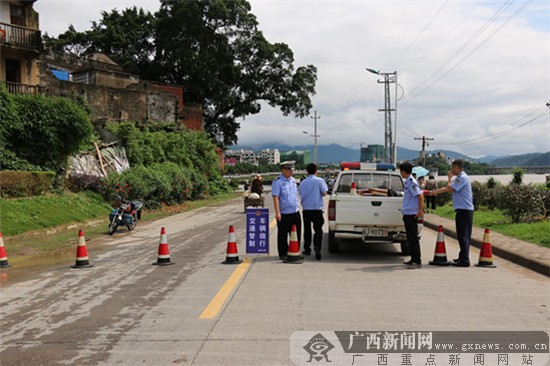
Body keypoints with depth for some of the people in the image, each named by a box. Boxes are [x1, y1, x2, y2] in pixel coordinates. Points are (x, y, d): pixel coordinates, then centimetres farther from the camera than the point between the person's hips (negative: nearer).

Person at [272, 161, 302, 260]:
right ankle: (283, 254, 16)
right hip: (284, 214, -7)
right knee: (283, 236, 4)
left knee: (296, 234, 12)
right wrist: (277, 213, -23)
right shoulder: (277, 182, -12)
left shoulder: (293, 180, 11)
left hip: (295, 213, 7)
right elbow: (275, 197, -17)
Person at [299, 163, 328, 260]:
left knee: (307, 230, 14)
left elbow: (301, 195, 10)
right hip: (317, 209, -3)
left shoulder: (303, 182, 6)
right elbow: (324, 193, -8)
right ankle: (317, 248, -19)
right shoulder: (319, 180, -5)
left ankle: (307, 249, 22)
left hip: (306, 209, 3)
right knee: (318, 230, -1)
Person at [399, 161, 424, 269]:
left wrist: (420, 211, -22)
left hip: (412, 214, -10)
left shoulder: (411, 182, -15)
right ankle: (413, 259, 21)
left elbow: (420, 196, -21)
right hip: (407, 213, 10)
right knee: (410, 238, 14)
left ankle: (417, 261, -3)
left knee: (413, 238, -7)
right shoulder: (407, 181, 14)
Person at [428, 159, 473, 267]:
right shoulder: (460, 177, 17)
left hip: (464, 210, -10)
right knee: (463, 235, 14)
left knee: (463, 236, -7)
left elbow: (449, 188, -19)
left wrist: (449, 177, -4)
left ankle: (464, 260, -5)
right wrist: (435, 191, 24)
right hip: (464, 210, 10)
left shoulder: (462, 178, -14)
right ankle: (462, 257, 22)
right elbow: (448, 188, 24)